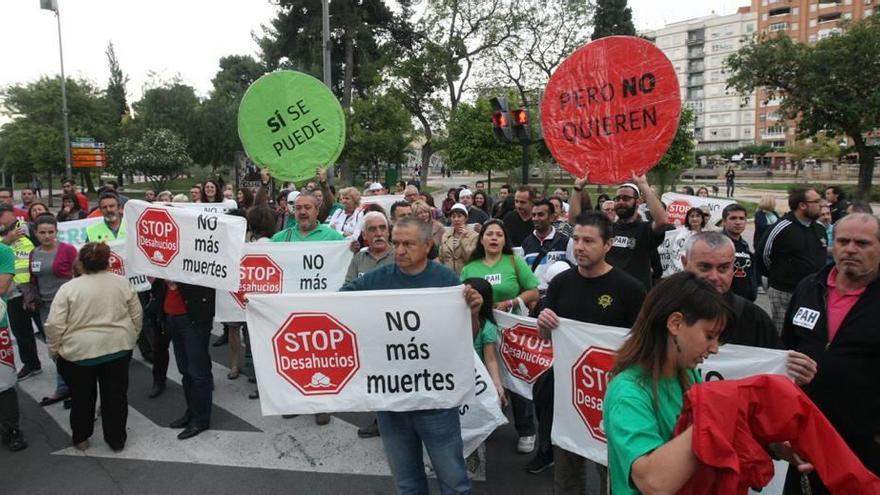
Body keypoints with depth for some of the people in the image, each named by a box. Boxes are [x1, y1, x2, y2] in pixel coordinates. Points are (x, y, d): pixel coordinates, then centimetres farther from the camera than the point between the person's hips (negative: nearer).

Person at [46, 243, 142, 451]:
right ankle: (116, 440, 19)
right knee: (115, 395, 11)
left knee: (82, 397, 16)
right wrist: (130, 340, 17)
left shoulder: (68, 288, -8)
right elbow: (136, 317, 5)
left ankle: (81, 438, 29)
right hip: (118, 348, 2)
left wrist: (54, 351, 4)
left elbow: (55, 325, -10)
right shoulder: (123, 283, 0)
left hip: (79, 351, -2)